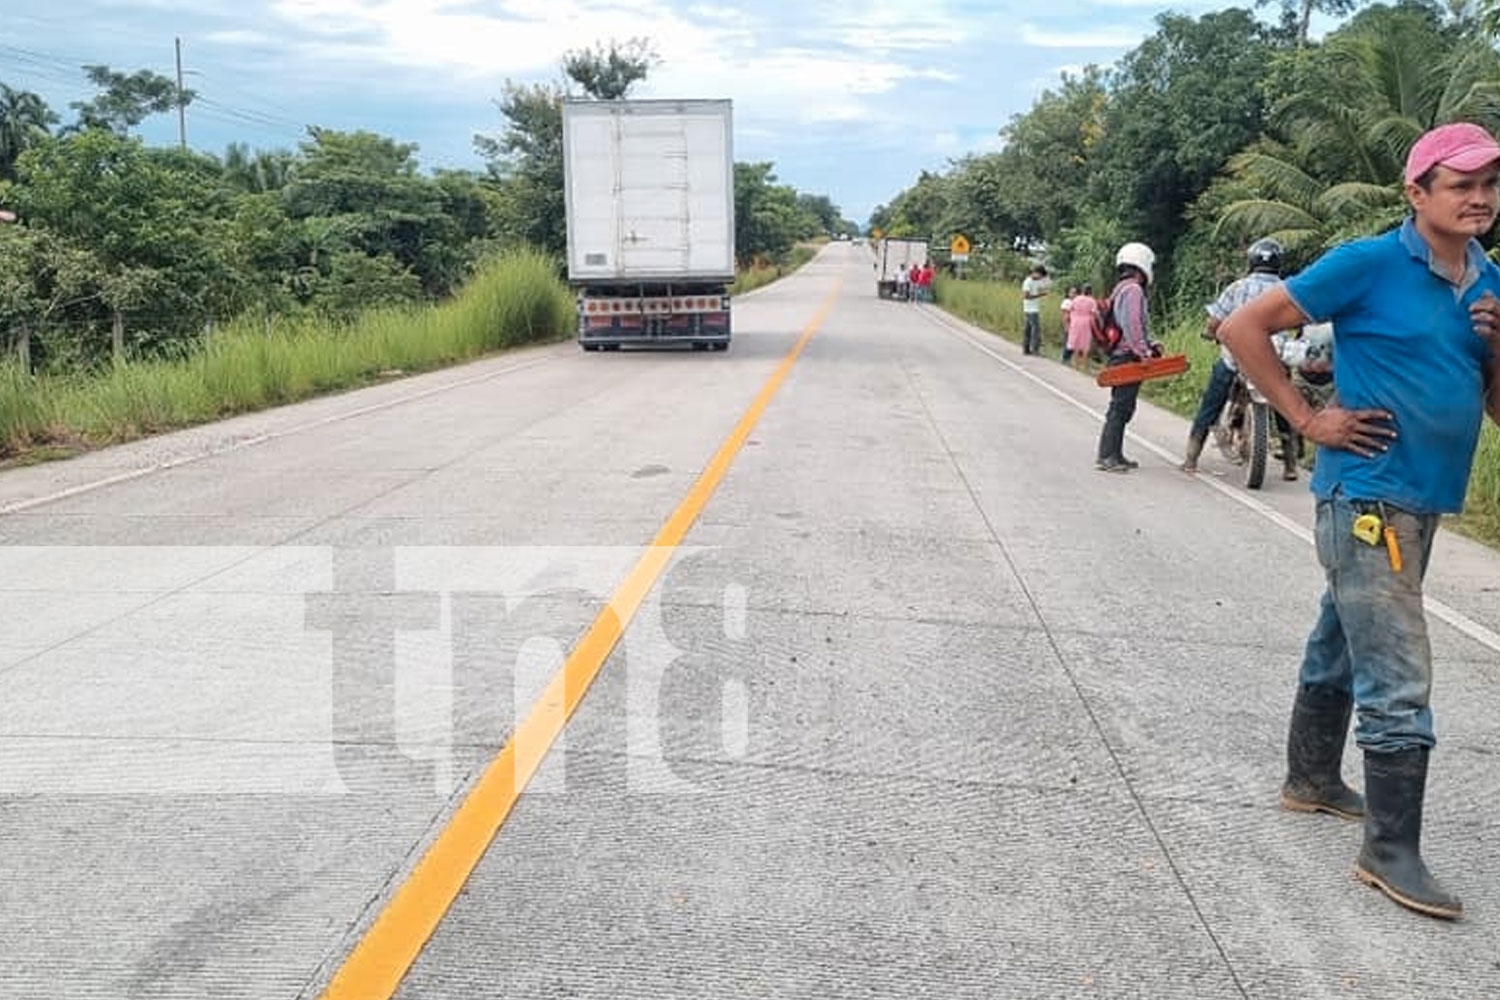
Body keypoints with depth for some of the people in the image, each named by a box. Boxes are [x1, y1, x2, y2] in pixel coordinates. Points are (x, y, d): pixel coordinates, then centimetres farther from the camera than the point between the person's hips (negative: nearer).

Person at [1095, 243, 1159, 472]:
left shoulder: (1120, 290, 19)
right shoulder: (1133, 290, -13)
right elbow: (1132, 325, -23)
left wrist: (1150, 344, 16)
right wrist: (1144, 352, -22)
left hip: (1119, 357, 10)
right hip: (1128, 358, -10)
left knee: (1120, 408, 13)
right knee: (1121, 407, -9)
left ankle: (1115, 455, 18)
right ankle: (1107, 457, -9)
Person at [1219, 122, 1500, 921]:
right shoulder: (1369, 264, -11)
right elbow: (1243, 327, -11)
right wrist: (1309, 420, -13)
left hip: (1423, 501, 8)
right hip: (1367, 496, -7)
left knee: (1342, 645, 21)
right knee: (1399, 680, -7)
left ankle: (1310, 779, 38)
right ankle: (1390, 852, 4)